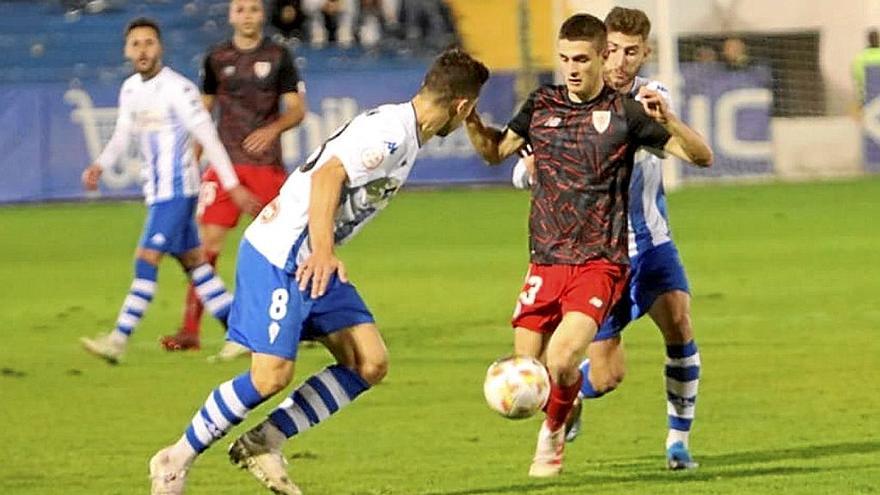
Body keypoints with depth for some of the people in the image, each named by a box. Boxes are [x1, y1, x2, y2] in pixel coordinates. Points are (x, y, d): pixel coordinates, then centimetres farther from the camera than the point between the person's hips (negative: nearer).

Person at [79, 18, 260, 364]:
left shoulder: (177, 89, -14)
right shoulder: (130, 89, 9)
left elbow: (207, 137, -14)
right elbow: (123, 135, 16)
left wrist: (232, 185, -14)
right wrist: (99, 166, -2)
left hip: (177, 189, -8)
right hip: (156, 190, 9)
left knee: (147, 259, -12)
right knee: (192, 261, 11)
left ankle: (119, 341, -14)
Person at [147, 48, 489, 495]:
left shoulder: (405, 134, 14)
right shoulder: (391, 132, -17)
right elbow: (327, 175, -27)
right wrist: (322, 251, -32)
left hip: (313, 261, 10)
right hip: (279, 256, -10)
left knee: (370, 364, 0)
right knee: (271, 376, -14)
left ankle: (264, 443, 5)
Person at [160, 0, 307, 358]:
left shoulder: (278, 57, 3)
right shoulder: (217, 59, 7)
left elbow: (296, 109, 3)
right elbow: (203, 111, 15)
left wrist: (272, 130, -16)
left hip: (268, 164, -1)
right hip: (226, 163, 1)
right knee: (207, 241, -9)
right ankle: (190, 329, -8)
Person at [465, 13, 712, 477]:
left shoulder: (623, 112, -3)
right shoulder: (541, 105, 8)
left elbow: (701, 156, -5)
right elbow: (495, 151, 23)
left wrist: (667, 119, -23)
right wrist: (471, 121, 3)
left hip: (600, 264, -4)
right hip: (546, 261, 4)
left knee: (560, 361, -22)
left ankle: (552, 435, 7)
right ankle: (564, 406, 34)